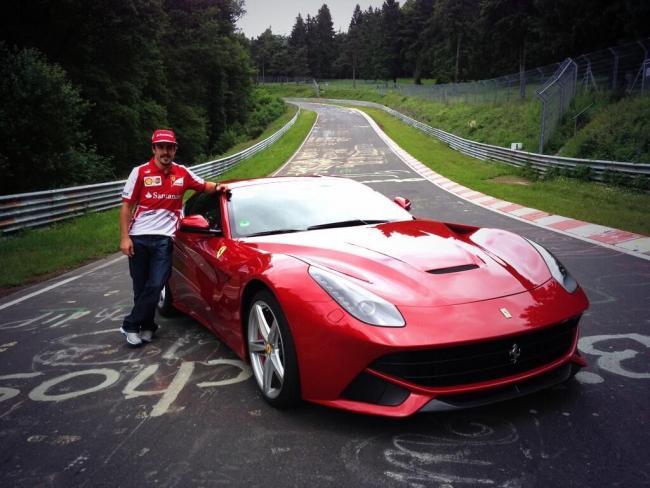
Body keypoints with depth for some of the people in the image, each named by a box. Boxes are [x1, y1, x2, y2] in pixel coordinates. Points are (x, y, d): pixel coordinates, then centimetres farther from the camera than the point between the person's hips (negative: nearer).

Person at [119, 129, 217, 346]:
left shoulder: (182, 173, 5)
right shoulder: (140, 172, -2)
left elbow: (204, 185, 21)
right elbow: (126, 207, -1)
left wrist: (217, 187, -3)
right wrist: (124, 237, -8)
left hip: (164, 238, 1)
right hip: (138, 237, 0)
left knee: (155, 285, -9)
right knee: (140, 287, 7)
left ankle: (131, 325, 5)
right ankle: (147, 326, 24)